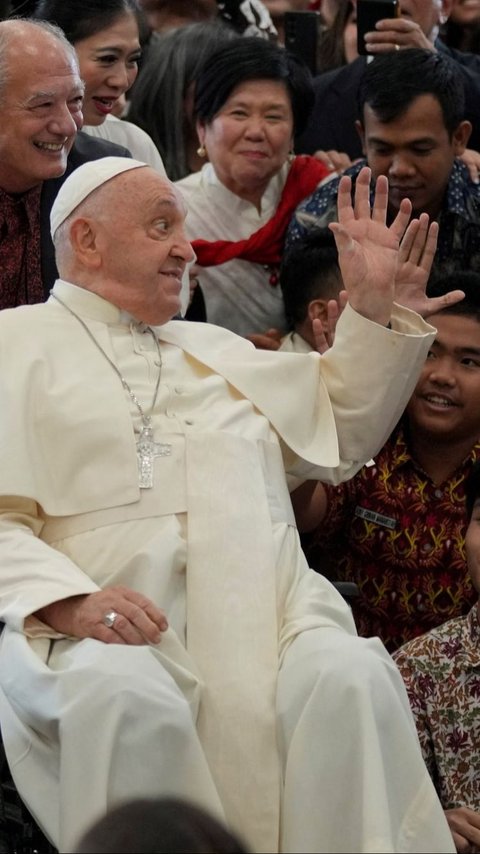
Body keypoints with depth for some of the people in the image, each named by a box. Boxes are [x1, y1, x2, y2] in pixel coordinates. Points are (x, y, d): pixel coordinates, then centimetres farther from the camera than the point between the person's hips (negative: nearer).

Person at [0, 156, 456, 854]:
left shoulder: (216, 348, 34)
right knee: (125, 700, -39)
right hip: (110, 625, -4)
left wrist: (373, 305, 27)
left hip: (270, 614, 4)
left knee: (352, 678, -29)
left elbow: (340, 435, 38)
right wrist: (69, 604, -18)